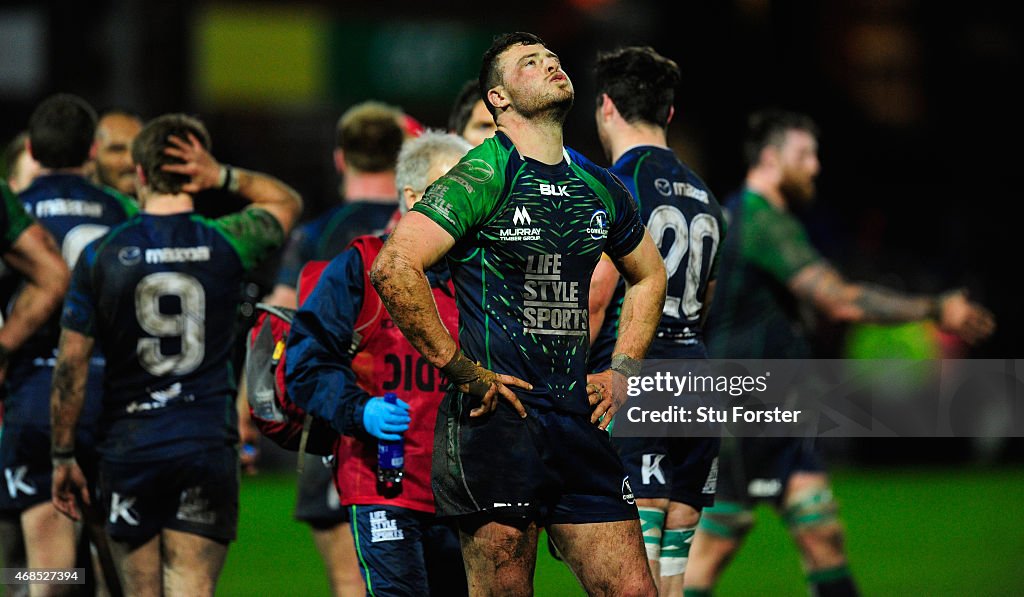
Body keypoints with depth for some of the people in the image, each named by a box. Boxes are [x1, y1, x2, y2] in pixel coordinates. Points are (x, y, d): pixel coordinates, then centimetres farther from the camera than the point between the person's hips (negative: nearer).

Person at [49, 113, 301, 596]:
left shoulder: (102, 255, -3)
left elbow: (71, 364, -3)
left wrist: (63, 456, 6)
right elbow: (287, 202, 21)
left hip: (129, 445, 0)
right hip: (209, 443, 0)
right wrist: (224, 176, 4)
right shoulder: (226, 244, -1)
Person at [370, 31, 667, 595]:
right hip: (496, 420, -6)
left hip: (579, 420, 6)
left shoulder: (599, 187, 13)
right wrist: (463, 371, -16)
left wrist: (621, 371, 18)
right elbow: (393, 269, -19)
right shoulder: (484, 177, -8)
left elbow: (649, 276, 32)